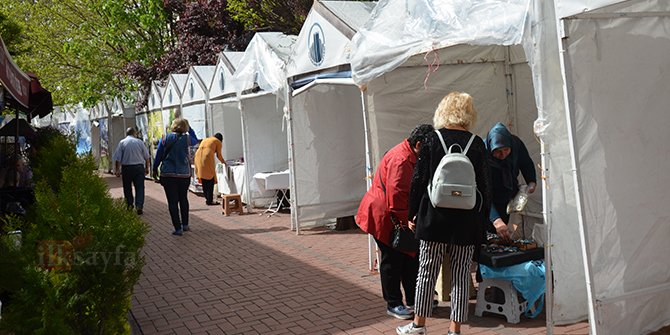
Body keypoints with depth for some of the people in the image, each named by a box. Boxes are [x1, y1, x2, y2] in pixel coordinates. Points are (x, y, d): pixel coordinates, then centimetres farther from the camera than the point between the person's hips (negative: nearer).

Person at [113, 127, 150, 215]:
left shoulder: (122, 142, 0)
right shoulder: (140, 142, 2)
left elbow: (117, 158, -4)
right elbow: (146, 157, 6)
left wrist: (117, 170, 2)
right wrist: (147, 168, 16)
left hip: (126, 168, 0)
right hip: (139, 167, 0)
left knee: (127, 188, 14)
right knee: (139, 187, 1)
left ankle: (129, 205, 21)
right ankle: (139, 206, -7)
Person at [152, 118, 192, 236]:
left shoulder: (165, 139, -4)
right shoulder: (186, 139, -1)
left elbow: (158, 155, 2)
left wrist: (155, 169, 14)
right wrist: (189, 128, 21)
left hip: (168, 174, -2)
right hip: (184, 174, 2)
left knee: (172, 201, 1)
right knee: (183, 199, 19)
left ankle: (178, 228, -1)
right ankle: (185, 224, 25)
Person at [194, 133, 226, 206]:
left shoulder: (205, 139, 32)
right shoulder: (218, 142, 15)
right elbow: (219, 155, 16)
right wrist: (223, 162, 35)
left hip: (198, 156, 6)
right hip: (207, 158, -6)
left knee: (203, 180, 14)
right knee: (210, 180, -2)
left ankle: (207, 198, 18)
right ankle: (210, 200, -5)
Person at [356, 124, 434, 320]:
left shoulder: (412, 157, 7)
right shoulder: (400, 160, -26)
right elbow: (396, 197, -28)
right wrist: (408, 222, -20)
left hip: (399, 218, 10)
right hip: (383, 216, -10)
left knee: (410, 257, 13)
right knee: (392, 260, 0)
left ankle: (413, 300, 25)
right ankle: (393, 304, 12)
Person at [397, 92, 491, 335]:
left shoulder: (432, 140, -4)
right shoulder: (477, 144, -2)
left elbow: (418, 181, -2)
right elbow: (485, 186, 1)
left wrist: (412, 214, 7)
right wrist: (482, 219, 10)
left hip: (434, 217, 0)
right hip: (467, 220, 1)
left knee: (427, 271, 10)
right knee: (461, 274, 8)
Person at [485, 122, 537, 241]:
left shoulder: (516, 144, -21)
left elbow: (527, 163, 3)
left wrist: (531, 182, -16)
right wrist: (496, 220, -51)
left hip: (506, 199, 5)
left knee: (502, 235, 12)